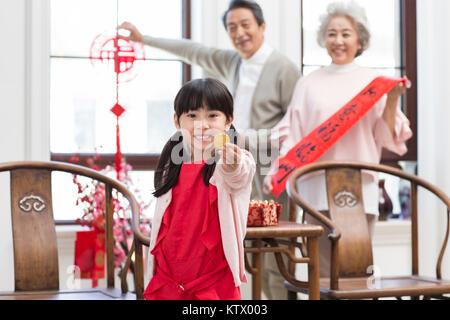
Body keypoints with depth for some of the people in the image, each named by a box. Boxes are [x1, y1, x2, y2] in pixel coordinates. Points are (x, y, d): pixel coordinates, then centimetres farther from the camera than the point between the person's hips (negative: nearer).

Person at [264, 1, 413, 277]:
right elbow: (292, 136, 10)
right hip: (318, 185, 1)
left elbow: (387, 138, 7)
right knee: (324, 271, -2)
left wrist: (393, 100, -7)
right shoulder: (309, 84, 13)